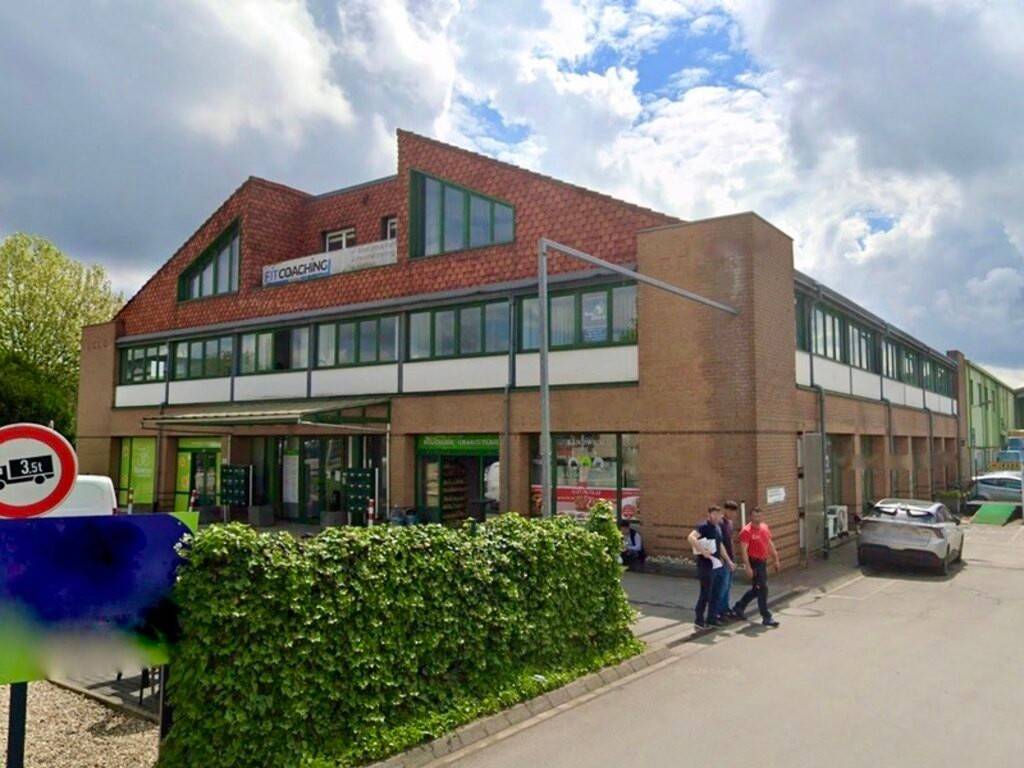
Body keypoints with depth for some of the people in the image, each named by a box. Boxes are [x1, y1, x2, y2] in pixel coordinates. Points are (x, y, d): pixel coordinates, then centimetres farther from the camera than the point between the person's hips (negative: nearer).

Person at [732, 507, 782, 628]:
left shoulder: (765, 527, 8)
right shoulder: (746, 531, -15)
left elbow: (770, 544, 17)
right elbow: (743, 550, -18)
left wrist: (776, 560, 15)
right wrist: (748, 567, -23)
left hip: (763, 562, 8)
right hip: (754, 563, -8)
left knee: (756, 589, 17)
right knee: (762, 589, -5)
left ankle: (738, 608, 31)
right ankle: (766, 618, 4)